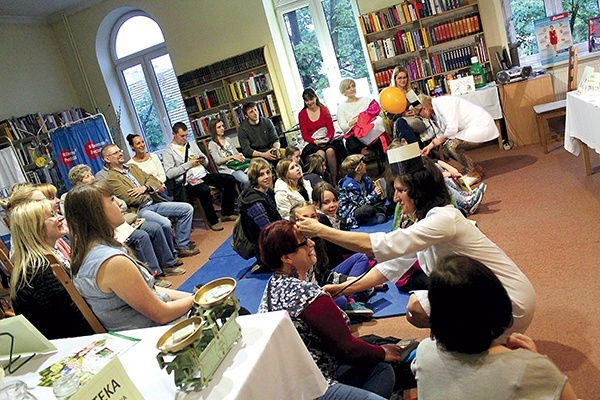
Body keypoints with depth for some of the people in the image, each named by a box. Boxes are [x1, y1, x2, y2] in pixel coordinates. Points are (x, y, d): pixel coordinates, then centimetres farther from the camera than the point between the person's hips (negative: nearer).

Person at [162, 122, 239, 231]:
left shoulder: (191, 144, 20)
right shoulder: (168, 151, 1)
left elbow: (206, 163, 24)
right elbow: (169, 174, -11)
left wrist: (204, 159, -1)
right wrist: (188, 164, -12)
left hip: (204, 174, 7)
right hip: (189, 181, -7)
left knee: (230, 179, -9)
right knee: (204, 190, -37)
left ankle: (227, 213, 1)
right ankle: (212, 221, -16)